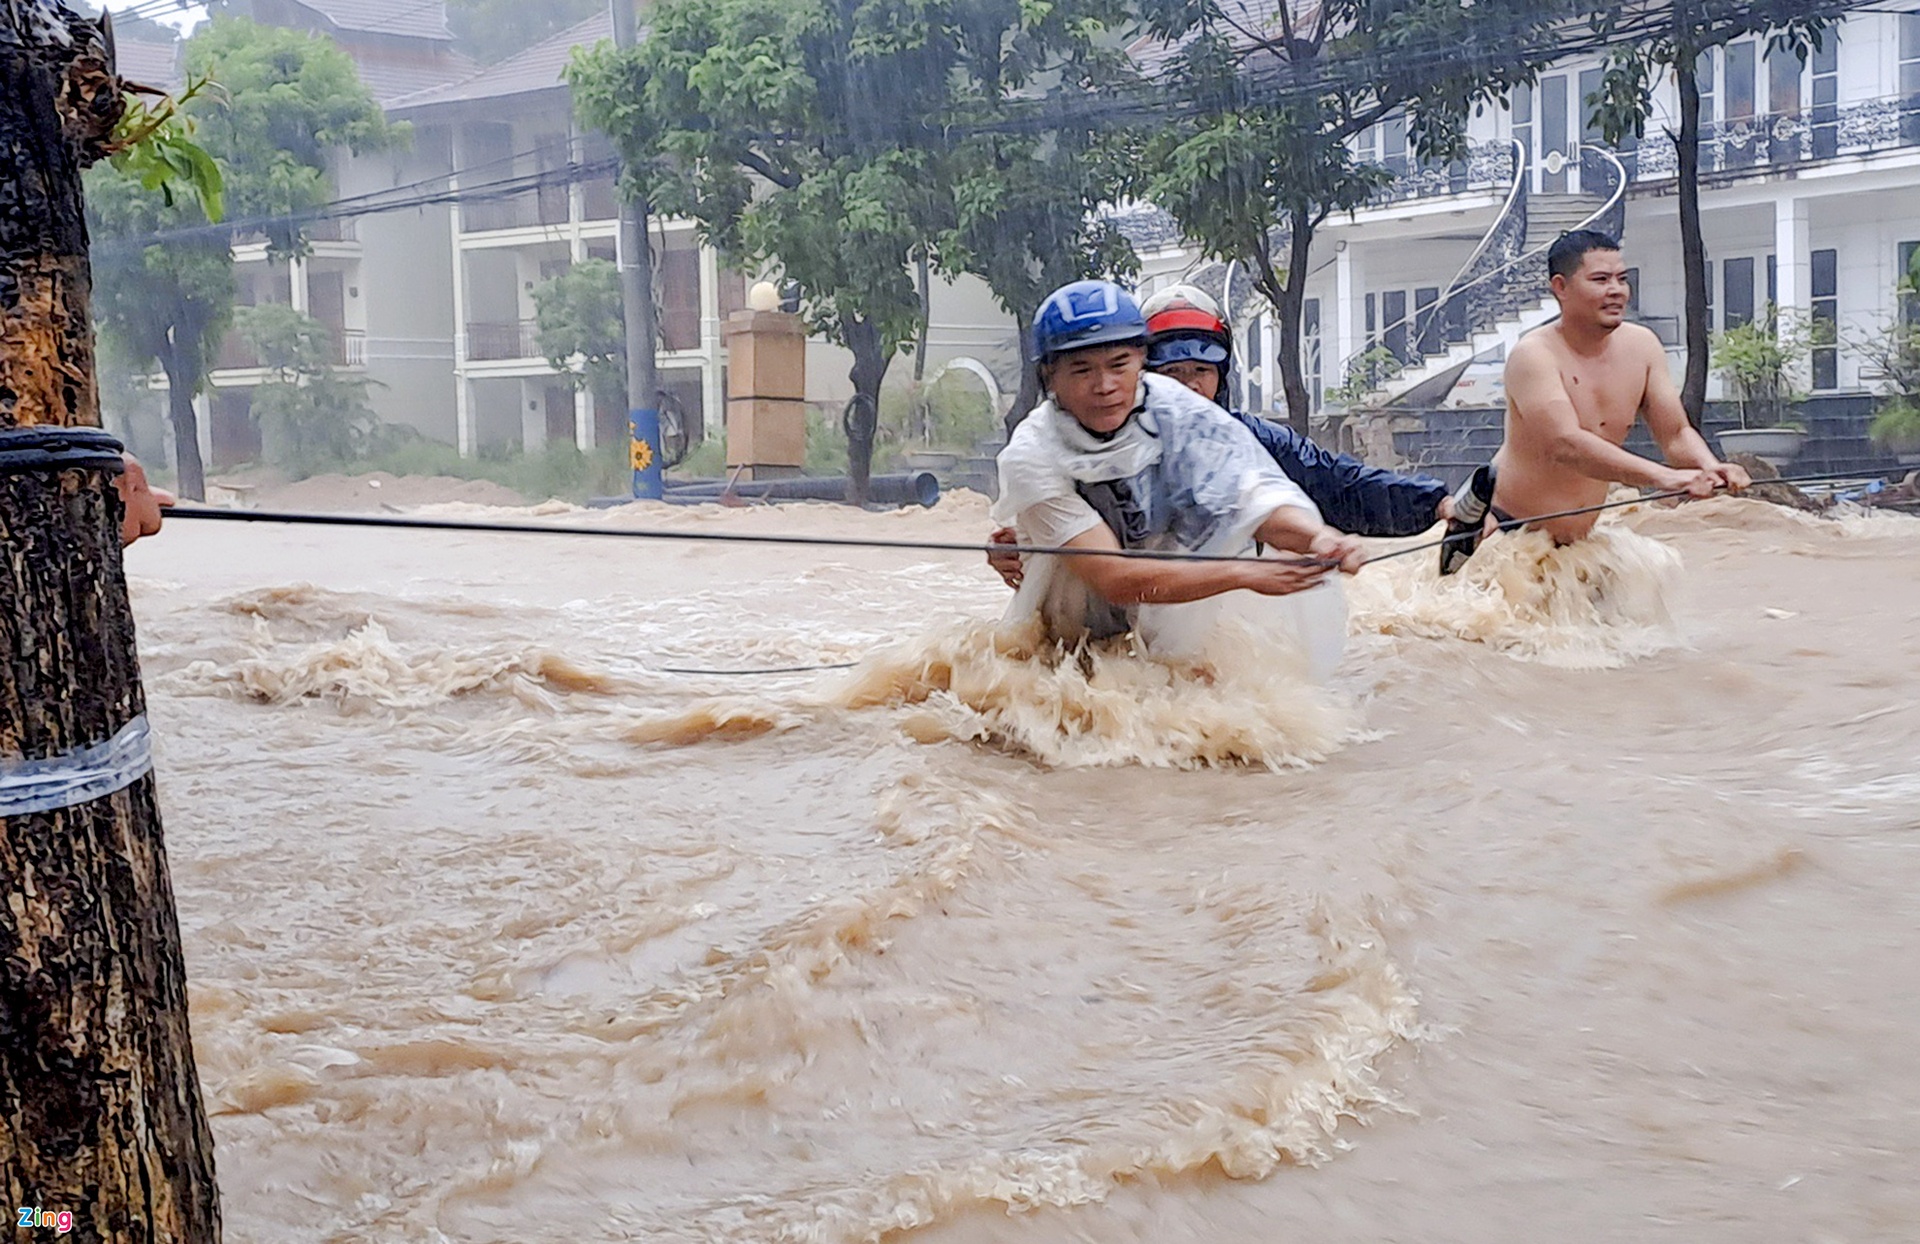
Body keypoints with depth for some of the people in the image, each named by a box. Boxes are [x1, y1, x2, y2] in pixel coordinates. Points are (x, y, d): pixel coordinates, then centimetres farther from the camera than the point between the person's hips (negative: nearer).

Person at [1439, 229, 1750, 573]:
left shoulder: (1641, 346, -2)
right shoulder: (1534, 355, -23)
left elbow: (1676, 434, -1)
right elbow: (1566, 444, -37)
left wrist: (1710, 468, -25)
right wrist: (1663, 477, -47)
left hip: (1579, 540, 7)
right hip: (1503, 528, -7)